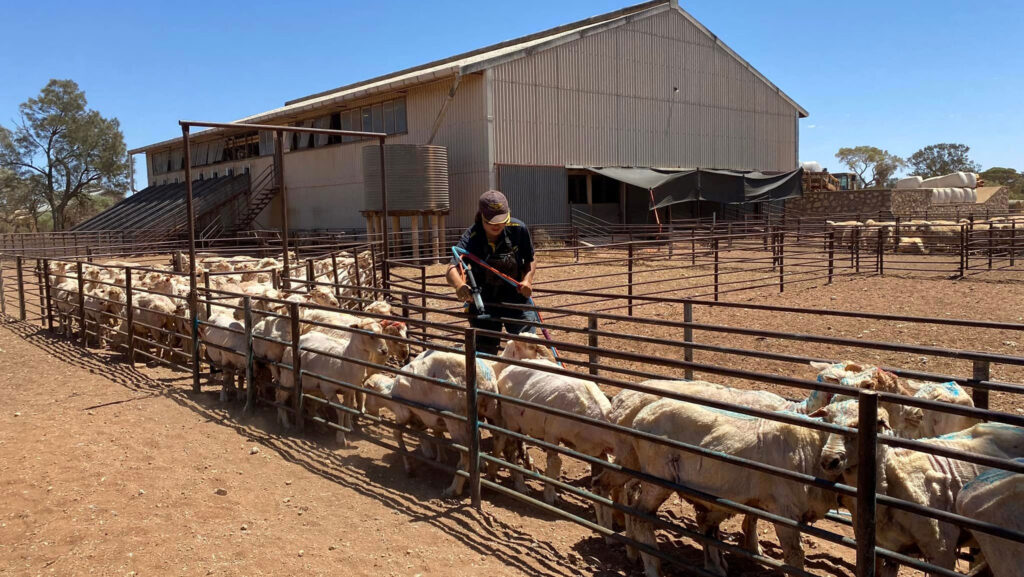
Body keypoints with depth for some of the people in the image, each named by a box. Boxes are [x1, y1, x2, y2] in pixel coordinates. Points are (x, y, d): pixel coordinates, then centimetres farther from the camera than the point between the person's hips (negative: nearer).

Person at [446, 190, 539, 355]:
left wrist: (527, 279, -16)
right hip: (483, 302, -1)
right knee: (484, 352, 4)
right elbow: (453, 269, -33)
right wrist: (459, 285, -56)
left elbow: (530, 260, 5)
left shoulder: (518, 229, -11)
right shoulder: (471, 237, -19)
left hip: (517, 297, 1)